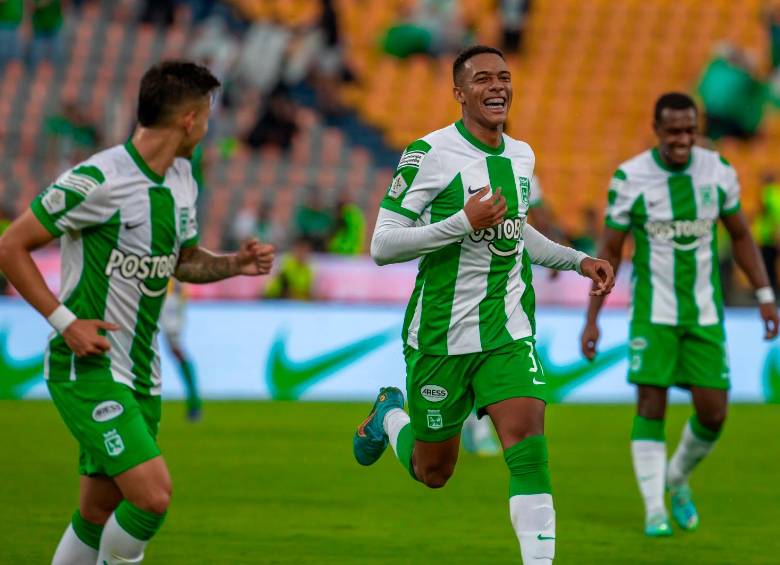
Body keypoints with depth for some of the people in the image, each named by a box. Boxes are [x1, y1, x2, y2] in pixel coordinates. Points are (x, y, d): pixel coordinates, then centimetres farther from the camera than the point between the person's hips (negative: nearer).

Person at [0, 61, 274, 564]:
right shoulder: (97, 180, -17)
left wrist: (234, 264, 5)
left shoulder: (182, 181, 9)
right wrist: (64, 321, -18)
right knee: (153, 494, -19)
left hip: (139, 371, 8)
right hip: (86, 367, -8)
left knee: (99, 512, 12)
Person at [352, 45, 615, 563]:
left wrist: (578, 260, 15)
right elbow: (382, 246, -16)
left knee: (529, 446, -17)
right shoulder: (430, 153, -13)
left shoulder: (521, 156, 8)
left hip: (509, 334, 4)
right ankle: (390, 416, 44)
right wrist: (462, 223, -25)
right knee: (433, 472, 11)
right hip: (441, 337, -4)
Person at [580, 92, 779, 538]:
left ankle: (678, 479, 28)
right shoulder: (630, 178, -10)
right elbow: (610, 251, -2)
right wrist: (591, 319, -4)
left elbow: (741, 235, 9)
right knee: (651, 404, -8)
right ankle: (655, 511, 1)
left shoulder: (718, 171, -3)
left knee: (713, 413, -1)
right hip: (653, 312, -2)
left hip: (704, 313, 2)